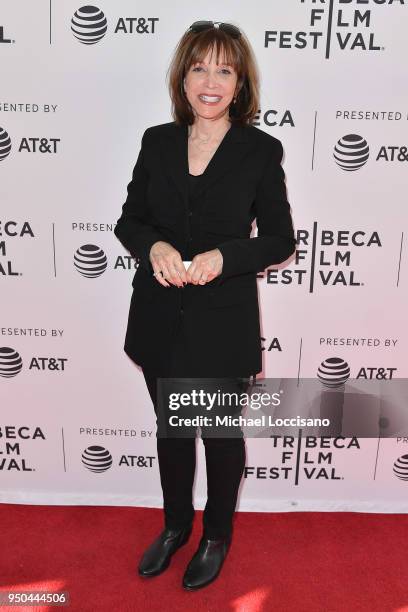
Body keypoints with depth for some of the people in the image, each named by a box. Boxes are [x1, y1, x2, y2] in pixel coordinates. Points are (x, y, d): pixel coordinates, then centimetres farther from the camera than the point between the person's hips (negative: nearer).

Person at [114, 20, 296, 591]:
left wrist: (223, 256, -23)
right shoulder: (157, 141, 2)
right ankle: (176, 526, 45)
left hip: (224, 323, -3)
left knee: (222, 435, 15)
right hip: (160, 318, 3)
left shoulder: (262, 149, -6)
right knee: (171, 431, 20)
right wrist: (154, 247, -17)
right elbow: (129, 220, 5)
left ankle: (217, 536, 42)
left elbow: (279, 239, -5)